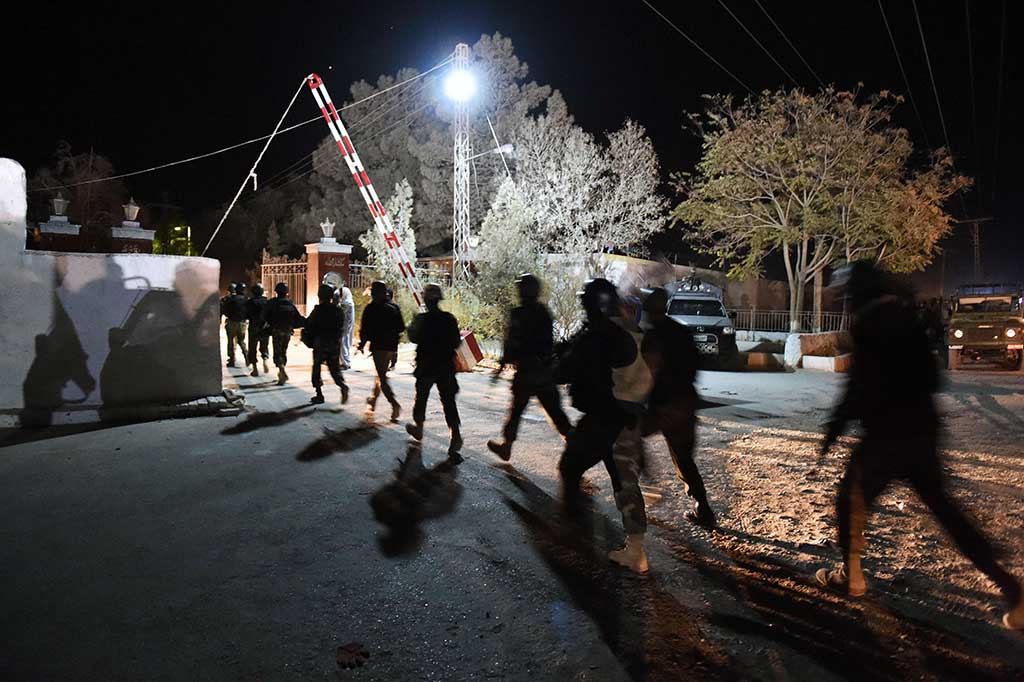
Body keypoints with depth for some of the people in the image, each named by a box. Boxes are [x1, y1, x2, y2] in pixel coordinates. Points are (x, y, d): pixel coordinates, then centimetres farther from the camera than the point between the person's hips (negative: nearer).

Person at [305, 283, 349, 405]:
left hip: (320, 344, -4)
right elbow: (342, 328, 5)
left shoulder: (318, 310, -9)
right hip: (335, 344, 4)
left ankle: (319, 395, 10)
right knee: (335, 368, 11)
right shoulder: (339, 310, 3)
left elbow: (308, 325, -5)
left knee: (317, 367, 10)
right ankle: (343, 386, -16)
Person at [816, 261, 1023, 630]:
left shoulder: (869, 323, -14)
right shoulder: (908, 319, 12)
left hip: (887, 434, -8)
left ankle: (851, 576, 20)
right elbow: (930, 378, 20)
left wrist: (834, 429, -12)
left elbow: (860, 387, -19)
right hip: (922, 430, 8)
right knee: (942, 505, 16)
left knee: (851, 499, 10)